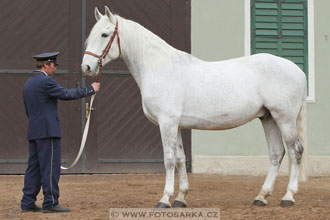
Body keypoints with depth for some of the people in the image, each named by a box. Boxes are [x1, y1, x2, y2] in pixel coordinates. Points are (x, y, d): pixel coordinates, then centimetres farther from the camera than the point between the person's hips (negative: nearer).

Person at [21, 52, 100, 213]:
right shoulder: (46, 81, -12)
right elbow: (67, 94, -11)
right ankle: (50, 203, -6)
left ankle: (28, 203, 10)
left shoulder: (28, 84, 16)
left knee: (34, 168, 10)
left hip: (33, 132, 9)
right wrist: (90, 89, -1)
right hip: (48, 131, -9)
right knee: (51, 168, -6)